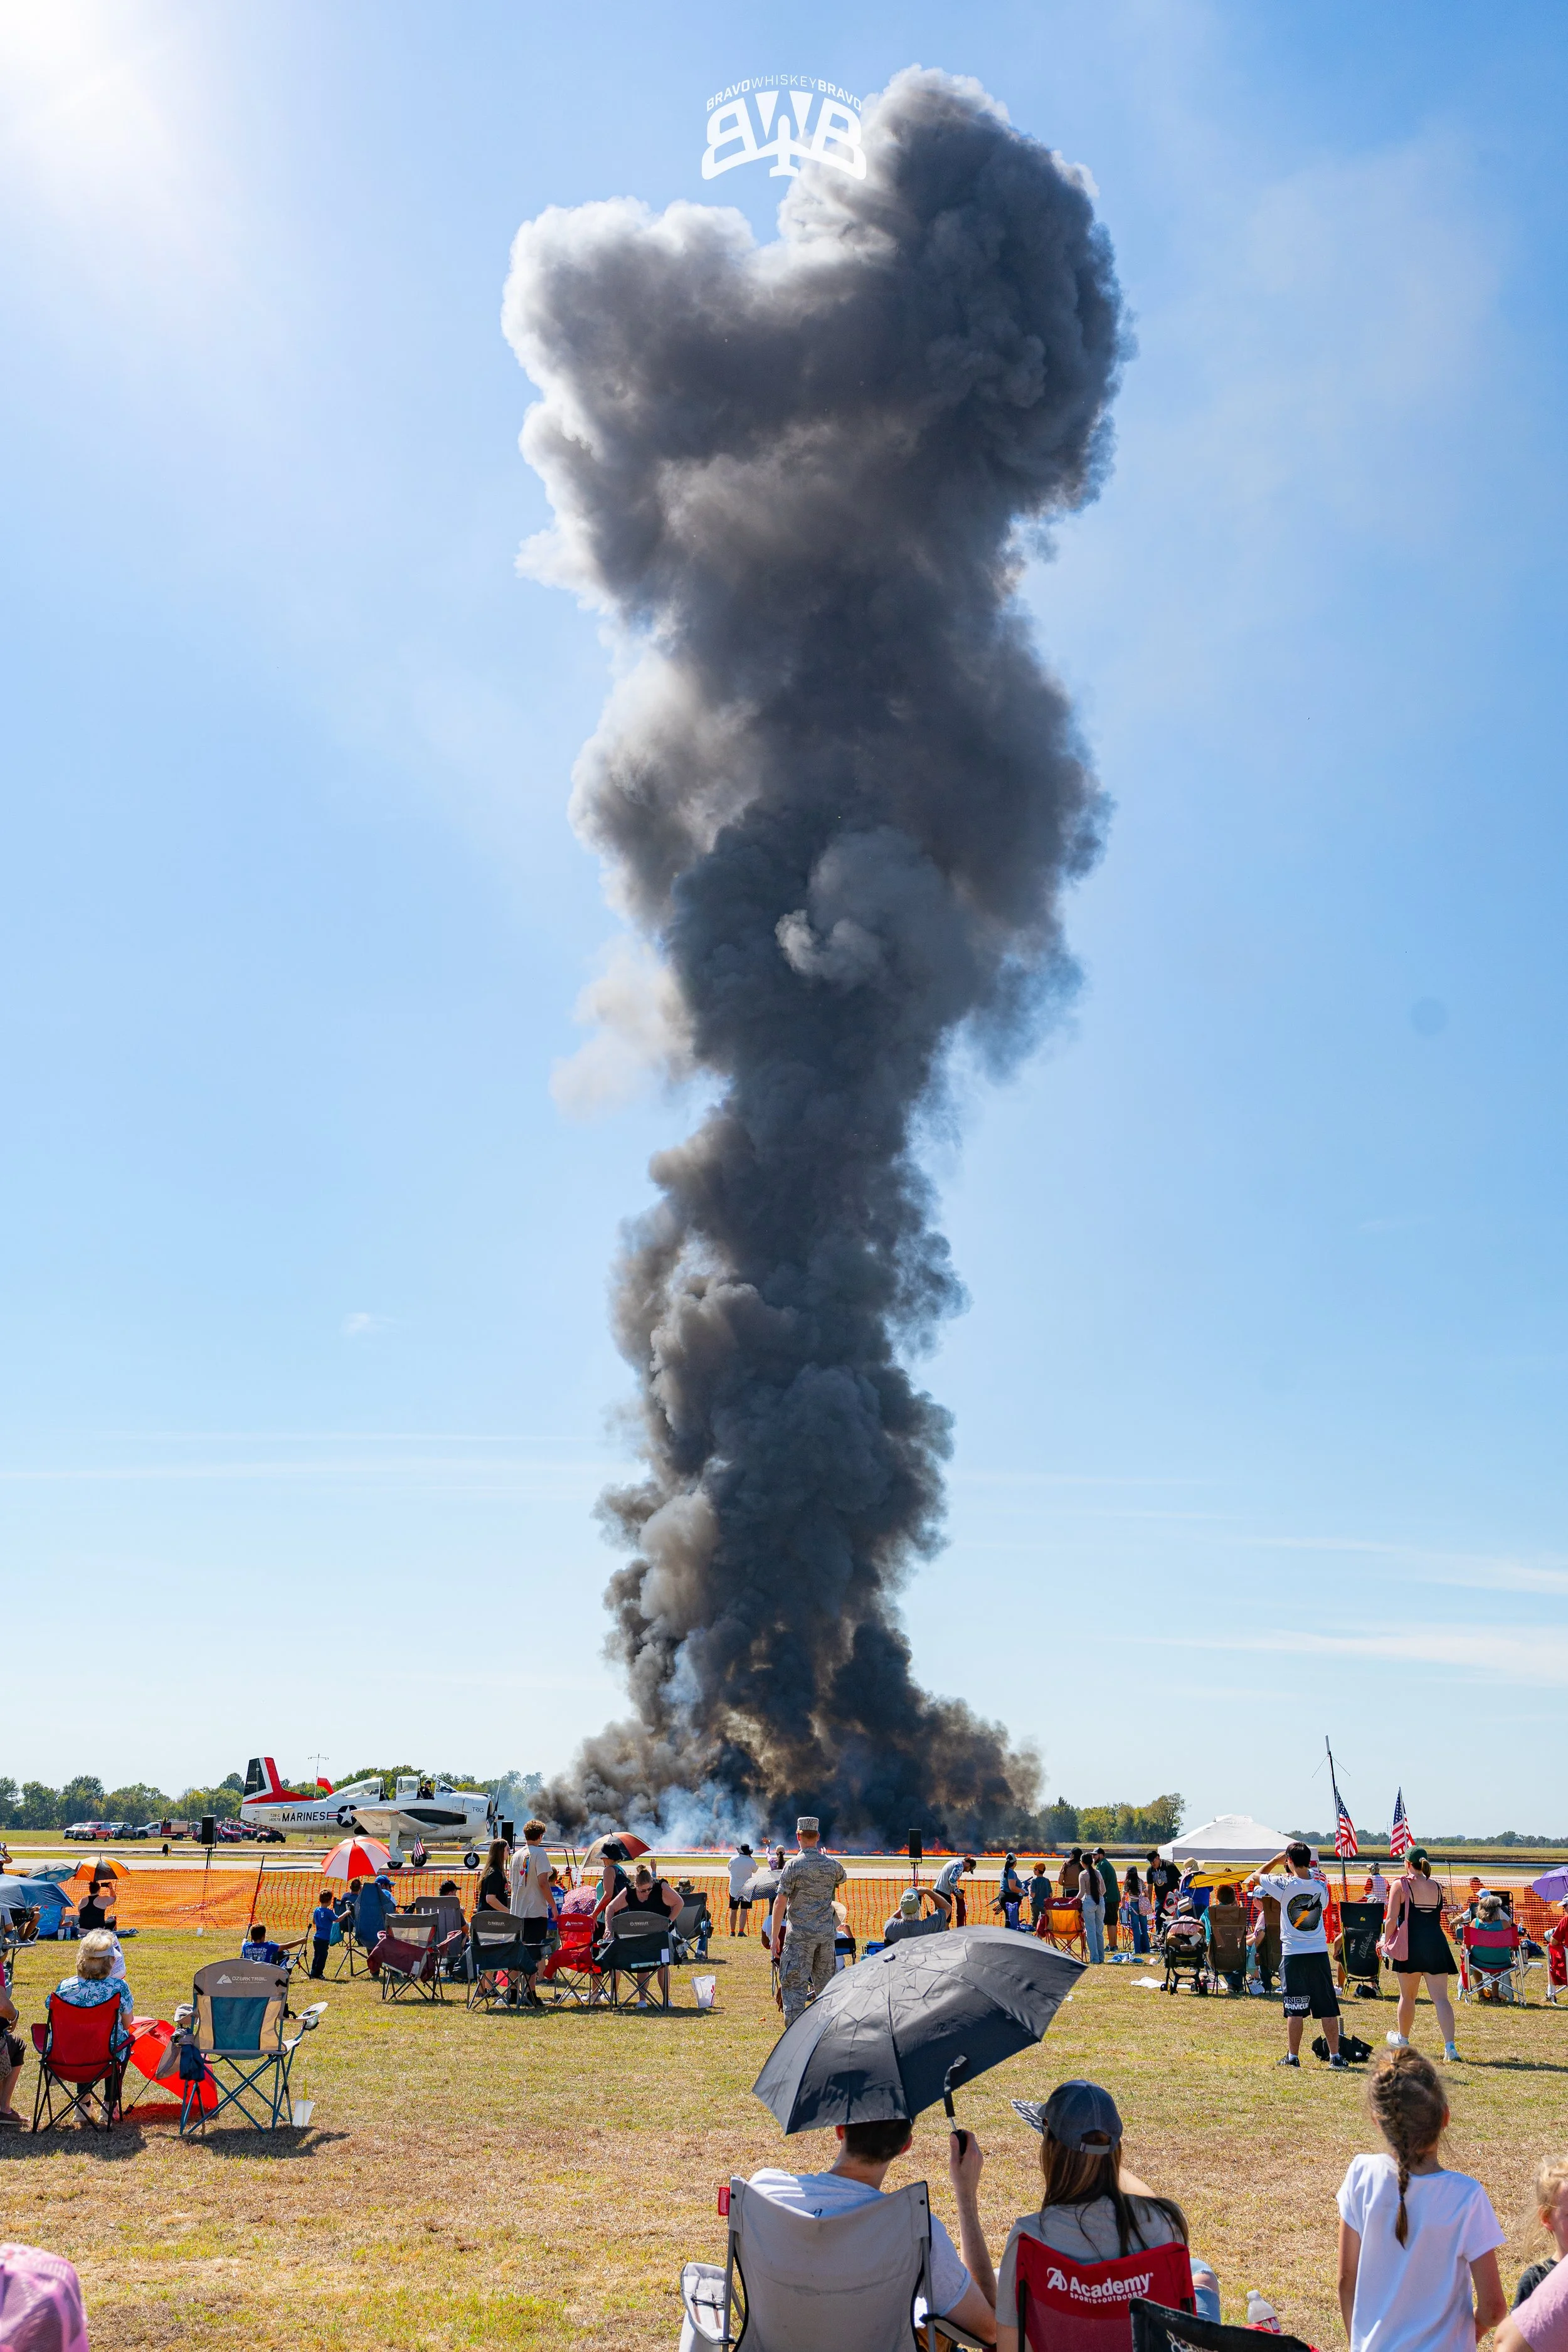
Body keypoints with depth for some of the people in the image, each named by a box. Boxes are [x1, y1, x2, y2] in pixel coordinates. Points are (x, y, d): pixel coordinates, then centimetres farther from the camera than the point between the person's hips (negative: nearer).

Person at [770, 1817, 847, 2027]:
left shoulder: (793, 1865, -10)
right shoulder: (831, 1864, 2)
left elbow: (780, 1902, -12)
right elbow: (844, 1879, 27)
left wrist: (775, 1937, -7)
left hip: (800, 1934, -4)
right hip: (827, 1933, 4)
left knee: (794, 1985, -1)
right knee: (824, 1983, 16)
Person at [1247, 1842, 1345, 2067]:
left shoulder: (1285, 1884, -12)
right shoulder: (1321, 1885, -2)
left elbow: (1256, 1877, 3)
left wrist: (1276, 1860, 14)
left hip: (1294, 1953, -2)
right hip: (1320, 1953, 3)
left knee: (1295, 2010, 4)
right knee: (1328, 2009, 9)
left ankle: (1292, 2057, 8)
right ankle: (1335, 2056, 11)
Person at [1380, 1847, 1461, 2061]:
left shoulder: (1401, 1885, -4)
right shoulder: (1437, 1888, 10)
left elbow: (1391, 1919, -8)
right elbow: (1438, 1917, 16)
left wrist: (1386, 1942, 6)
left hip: (1411, 1945, -3)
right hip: (1437, 1945, 3)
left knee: (1407, 1995, 13)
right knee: (1441, 1998, 0)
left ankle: (1403, 2039, 30)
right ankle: (1449, 2046, -13)